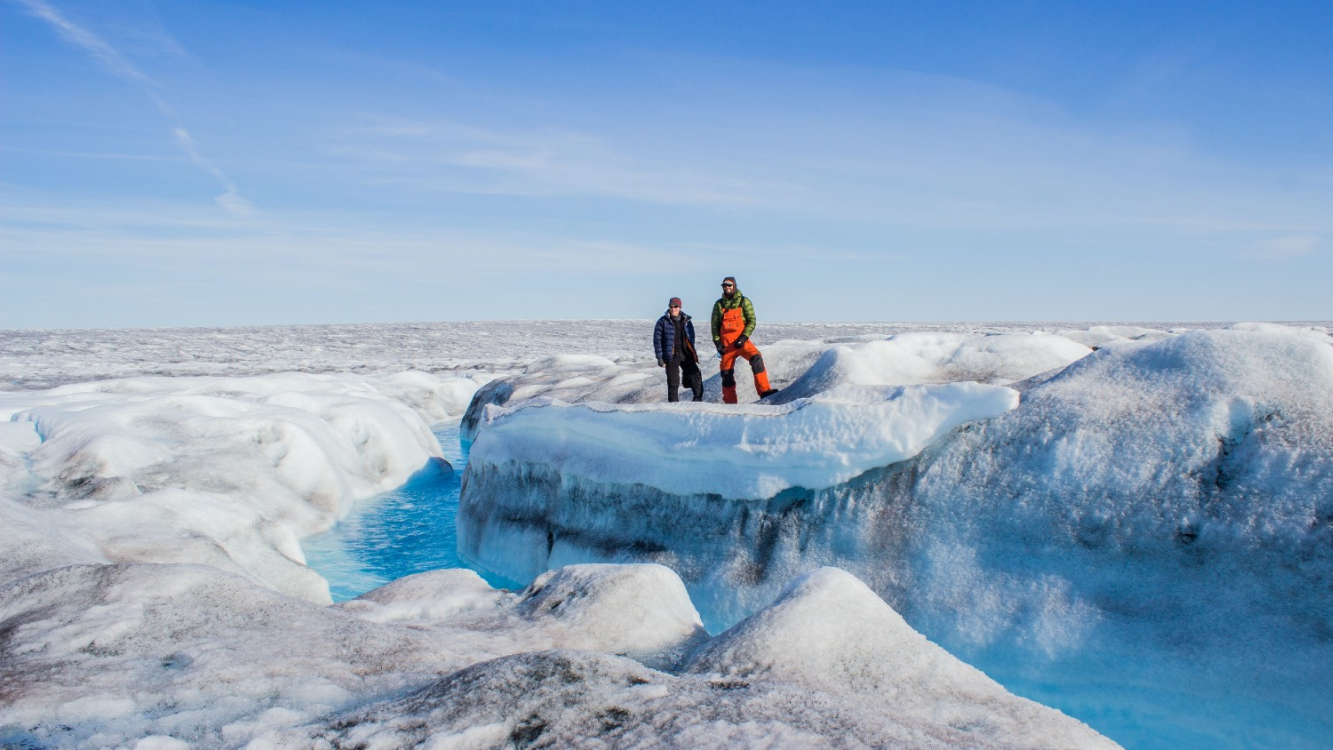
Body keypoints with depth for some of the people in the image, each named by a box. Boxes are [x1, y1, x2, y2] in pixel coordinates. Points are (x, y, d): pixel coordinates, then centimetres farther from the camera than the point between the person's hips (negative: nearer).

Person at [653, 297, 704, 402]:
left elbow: (691, 338, 16)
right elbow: (657, 340, -1)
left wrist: (693, 353, 12)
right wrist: (660, 357, -6)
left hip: (686, 354, 3)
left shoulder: (686, 321, 10)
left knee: (696, 377, -5)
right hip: (672, 356, -3)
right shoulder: (663, 321, -1)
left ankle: (698, 399, 6)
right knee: (673, 382, -2)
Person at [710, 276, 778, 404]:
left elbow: (752, 321, -4)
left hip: (742, 342, -2)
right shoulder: (719, 304, 7)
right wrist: (717, 341, -2)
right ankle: (729, 402, 16)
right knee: (727, 373, 4)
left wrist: (744, 337, -15)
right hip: (726, 344, 2)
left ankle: (764, 391, -28)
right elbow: (715, 325, 9)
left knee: (756, 359, -26)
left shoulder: (744, 302, 1)